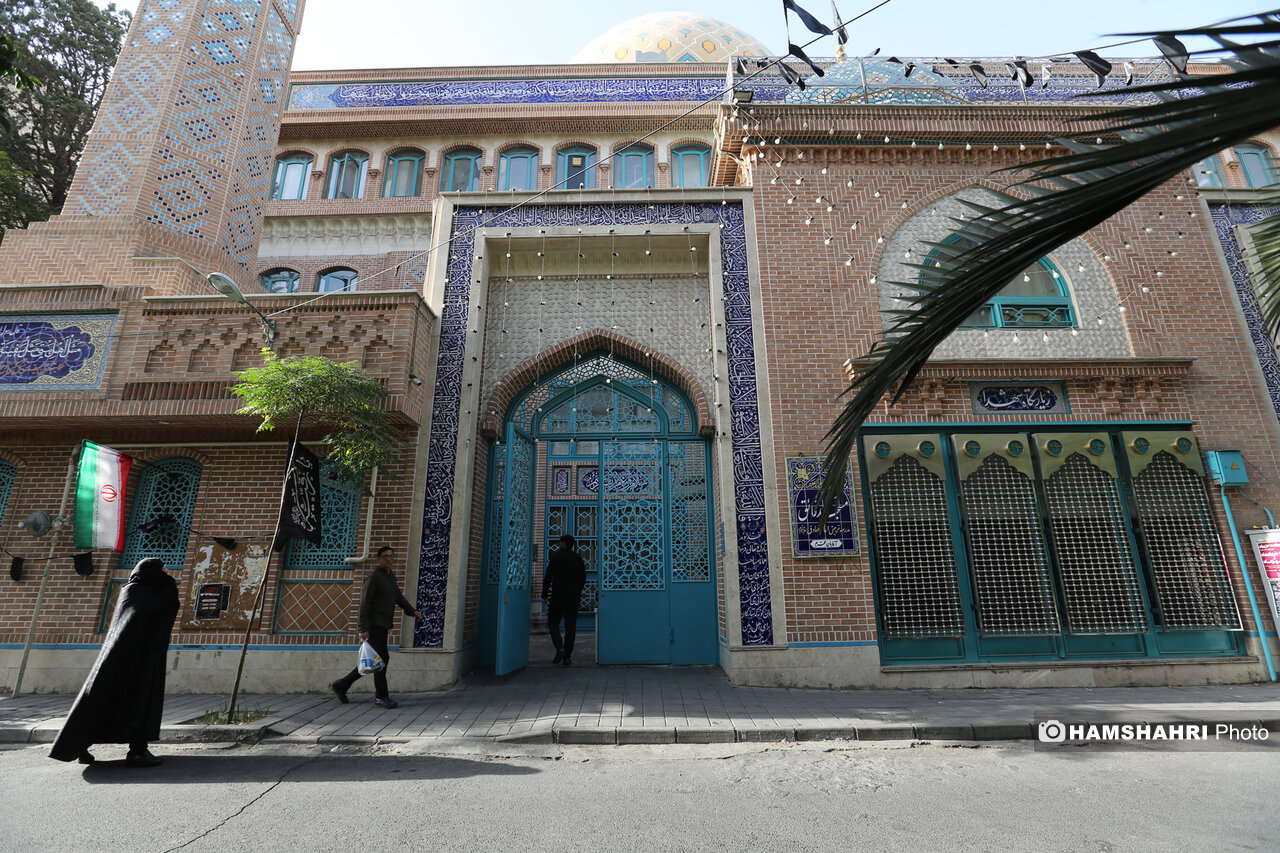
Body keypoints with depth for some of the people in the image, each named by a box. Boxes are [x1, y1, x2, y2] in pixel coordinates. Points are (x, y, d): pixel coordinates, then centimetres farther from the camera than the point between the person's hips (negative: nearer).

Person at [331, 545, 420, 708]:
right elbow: (364, 603, -16)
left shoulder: (391, 577, 16)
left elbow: (398, 596, 25)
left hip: (382, 626, 9)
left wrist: (412, 611, 14)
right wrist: (363, 628, -20)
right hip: (374, 626, -9)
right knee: (381, 659, -6)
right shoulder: (374, 577, -12)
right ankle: (381, 697, 6)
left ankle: (341, 685, 24)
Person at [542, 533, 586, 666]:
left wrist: (544, 594, -3)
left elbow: (548, 576, -8)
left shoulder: (556, 556, -5)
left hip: (558, 595, -3)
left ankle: (560, 648, -9)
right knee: (570, 626, 6)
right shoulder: (578, 558, 8)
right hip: (573, 597, 3)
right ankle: (567, 657, 6)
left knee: (553, 622, 10)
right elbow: (583, 578, 13)